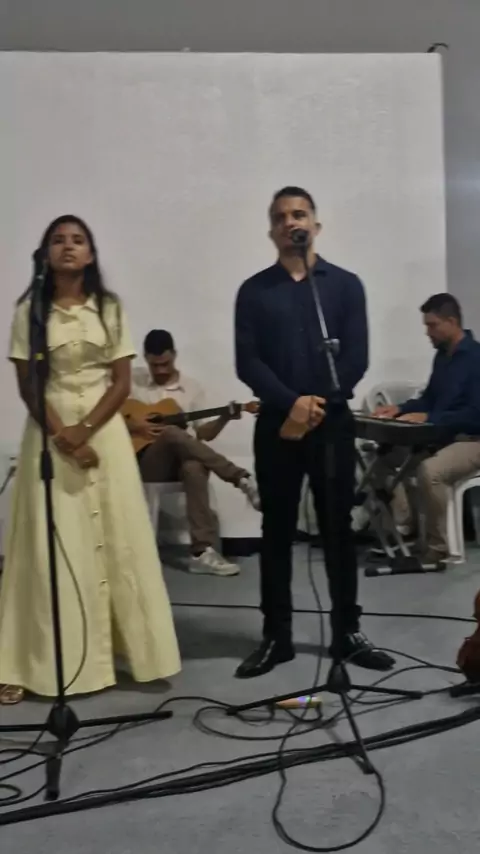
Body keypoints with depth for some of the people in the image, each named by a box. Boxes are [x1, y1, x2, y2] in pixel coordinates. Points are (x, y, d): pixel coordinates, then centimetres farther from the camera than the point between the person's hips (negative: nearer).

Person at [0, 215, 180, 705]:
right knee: (52, 543, -2)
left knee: (114, 538, 1)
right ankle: (44, 662, 6)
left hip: (104, 431, 1)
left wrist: (86, 430, -13)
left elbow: (122, 382, 0)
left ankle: (116, 649, 14)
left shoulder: (110, 308, 5)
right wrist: (61, 435, -13)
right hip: (49, 433, -1)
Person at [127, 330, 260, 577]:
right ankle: (241, 479, -35)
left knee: (195, 468, -37)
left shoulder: (192, 388, 11)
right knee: (172, 434, -36)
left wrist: (225, 418, -12)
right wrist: (133, 426, -11)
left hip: (180, 459, 2)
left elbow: (204, 434, 8)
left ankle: (202, 551, -38)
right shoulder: (132, 380, 6)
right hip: (145, 461, -1)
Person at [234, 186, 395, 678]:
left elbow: (356, 357, -2)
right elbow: (247, 363, -3)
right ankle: (276, 637, 15)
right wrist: (291, 402, -16)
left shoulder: (345, 285, 7)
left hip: (333, 423, 0)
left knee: (337, 528, 5)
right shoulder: (254, 291, 7)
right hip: (276, 424, 1)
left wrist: (319, 403, -14)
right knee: (276, 532, 5)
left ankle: (347, 632, 17)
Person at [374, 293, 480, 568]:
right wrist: (401, 409, 1)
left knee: (429, 471, -34)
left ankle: (437, 548, -18)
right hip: (441, 436, 9)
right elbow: (430, 398, 19)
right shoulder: (442, 356, 10)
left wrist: (427, 418, -27)